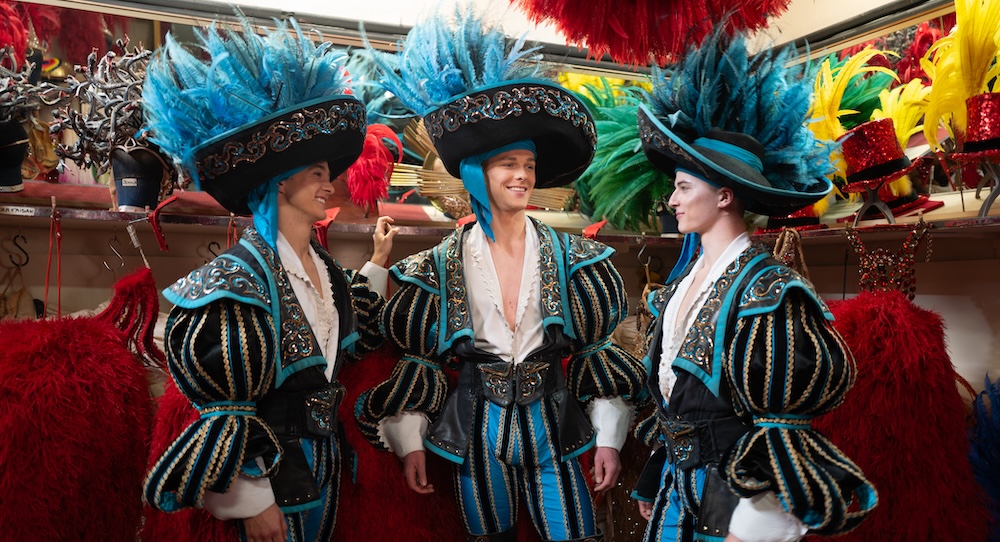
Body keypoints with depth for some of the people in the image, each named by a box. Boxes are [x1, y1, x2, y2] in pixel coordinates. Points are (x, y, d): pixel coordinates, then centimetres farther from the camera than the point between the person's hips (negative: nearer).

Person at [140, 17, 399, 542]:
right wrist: (251, 500, -17)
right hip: (269, 469, -8)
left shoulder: (324, 267, 3)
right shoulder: (240, 277, -21)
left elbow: (349, 341, 18)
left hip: (324, 459, 8)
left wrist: (377, 262, 17)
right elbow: (224, 411, -20)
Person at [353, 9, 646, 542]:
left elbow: (597, 349, 2)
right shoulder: (440, 265, -2)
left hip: (553, 426, 0)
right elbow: (419, 356, 3)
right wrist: (410, 442, 0)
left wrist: (608, 437, -1)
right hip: (477, 431, 0)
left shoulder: (571, 256, -1)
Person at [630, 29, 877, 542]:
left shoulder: (766, 289, -19)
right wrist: (655, 487, 16)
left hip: (730, 495, -7)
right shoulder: (687, 275, 5)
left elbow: (782, 428, -18)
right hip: (678, 482, 7)